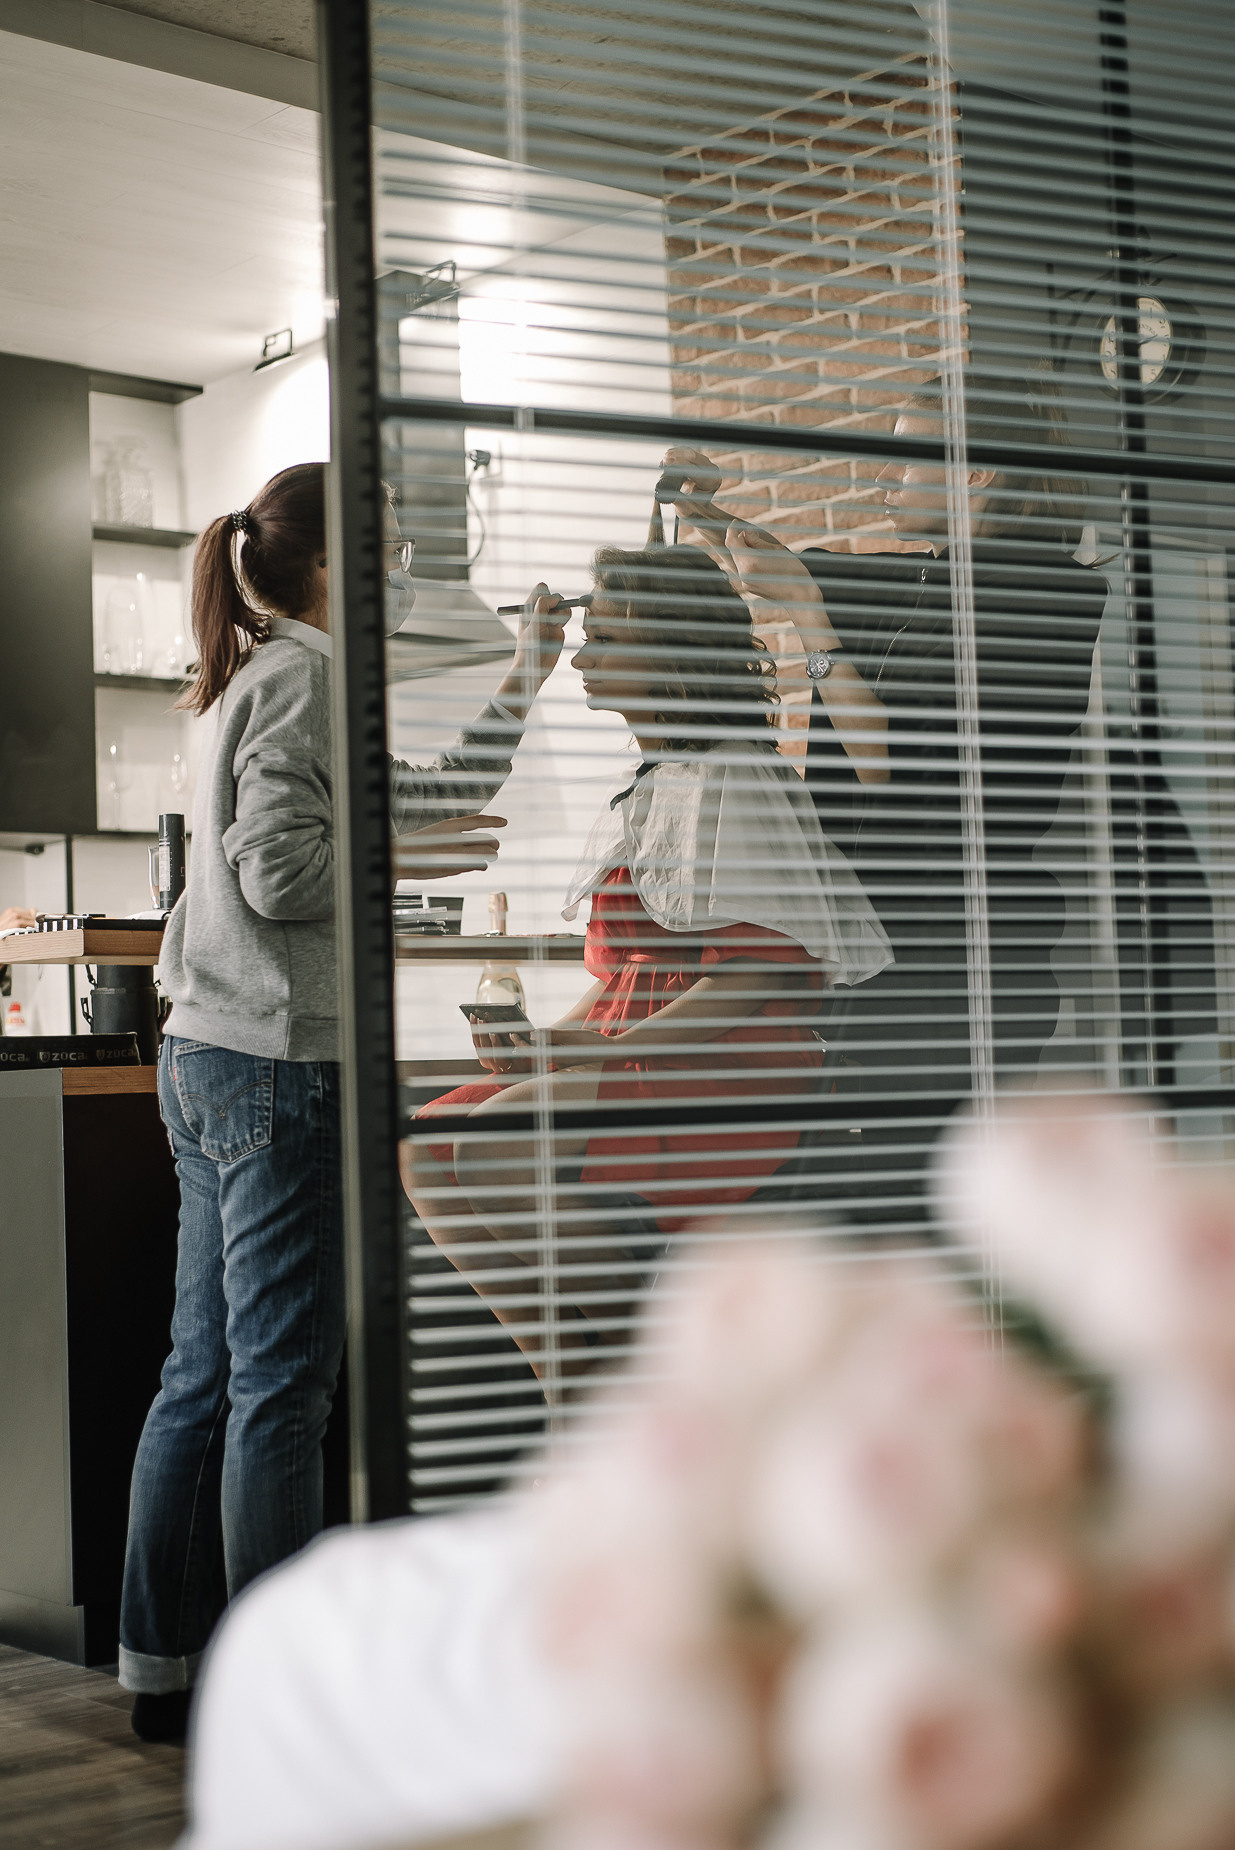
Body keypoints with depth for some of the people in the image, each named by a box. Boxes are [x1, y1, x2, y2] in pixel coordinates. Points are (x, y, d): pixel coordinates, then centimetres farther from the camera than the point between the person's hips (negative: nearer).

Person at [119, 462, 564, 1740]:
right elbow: (279, 871, -19)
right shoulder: (302, 673, -8)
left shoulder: (273, 677, 22)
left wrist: (520, 684, 28)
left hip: (208, 1060, 10)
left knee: (204, 1378, 11)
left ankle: (164, 1669, 17)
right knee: (280, 1383, -6)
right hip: (277, 1060, -10)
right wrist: (412, 858, -6)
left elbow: (434, 801, 29)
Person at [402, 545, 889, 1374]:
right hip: (638, 1069, 9)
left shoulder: (735, 778, -9)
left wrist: (614, 1049, -23)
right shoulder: (655, 787, 22)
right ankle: (567, 1372, -4)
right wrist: (550, 1041, 4)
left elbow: (766, 972, -19)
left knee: (500, 1148, -27)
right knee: (428, 1146, -7)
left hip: (731, 1084, -9)